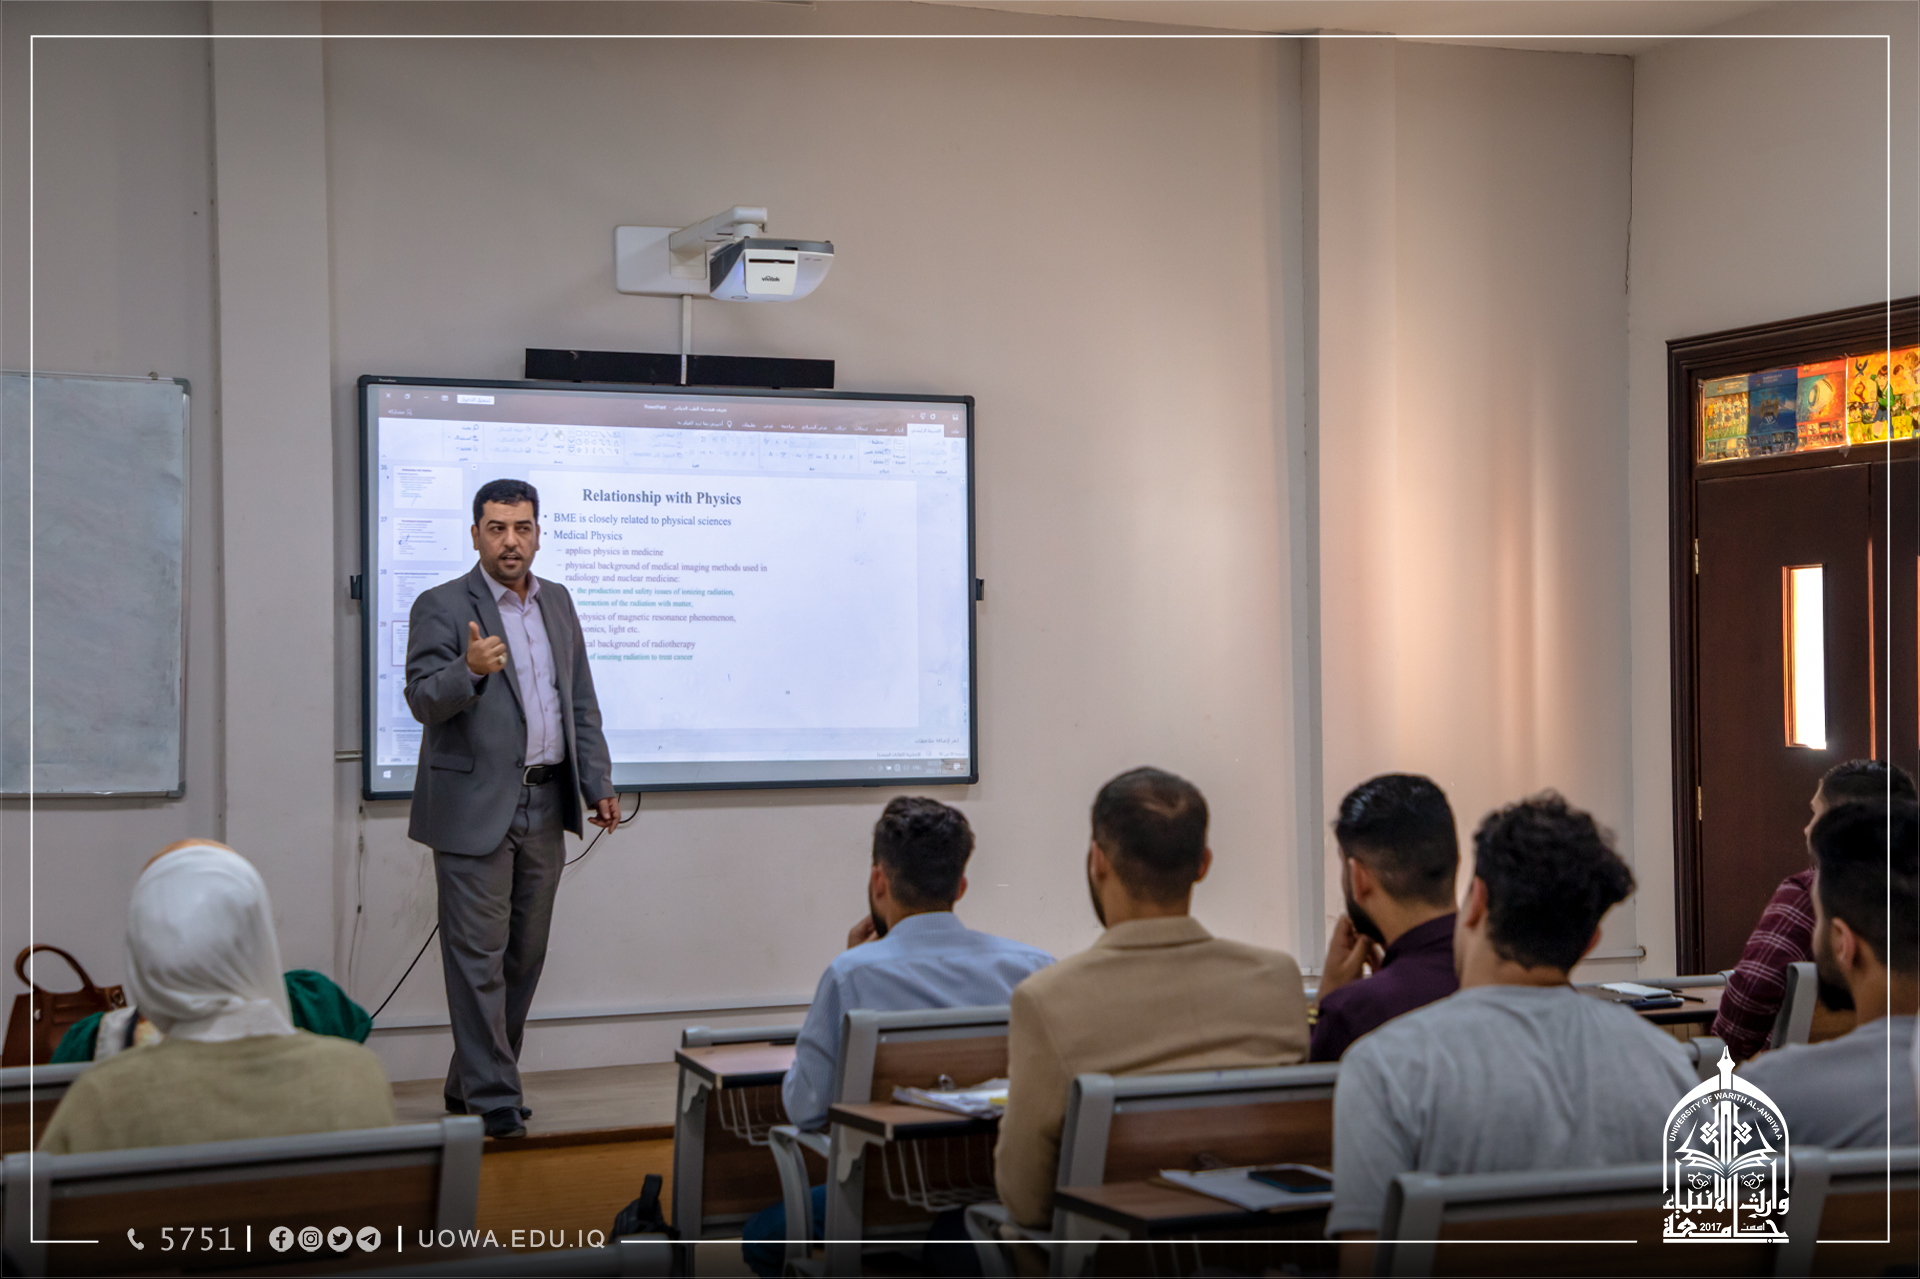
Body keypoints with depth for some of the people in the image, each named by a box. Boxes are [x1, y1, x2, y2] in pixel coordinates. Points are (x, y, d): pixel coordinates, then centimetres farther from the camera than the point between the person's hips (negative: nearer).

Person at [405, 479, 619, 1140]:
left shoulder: (557, 602, 13)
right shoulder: (441, 607, -6)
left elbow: (581, 701, 16)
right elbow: (423, 699, -14)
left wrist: (598, 783, 9)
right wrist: (470, 669, -33)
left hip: (544, 806, 6)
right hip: (475, 807, -6)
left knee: (523, 956, 11)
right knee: (479, 957, -5)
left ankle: (469, 1082, 24)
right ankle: (493, 1098, 0)